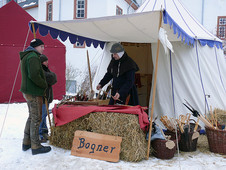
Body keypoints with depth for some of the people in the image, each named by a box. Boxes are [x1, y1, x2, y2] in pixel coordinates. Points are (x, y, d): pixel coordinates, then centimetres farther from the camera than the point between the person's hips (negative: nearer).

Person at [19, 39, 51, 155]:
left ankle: (26, 143, 26)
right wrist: (45, 85, -13)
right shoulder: (33, 57, -16)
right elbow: (34, 75, -26)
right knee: (36, 118, -4)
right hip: (34, 93, -11)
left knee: (32, 117, 18)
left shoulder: (26, 57, 18)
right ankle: (36, 146, 4)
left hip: (28, 92, 11)